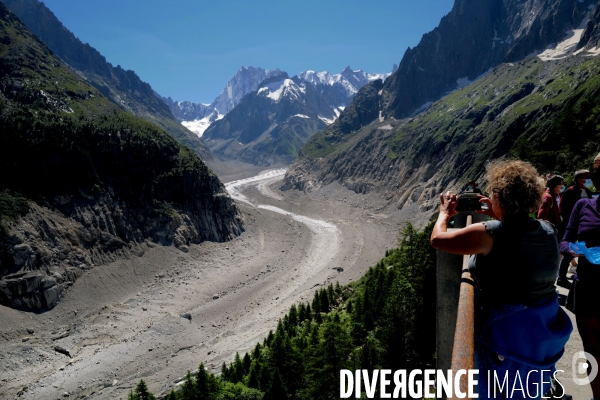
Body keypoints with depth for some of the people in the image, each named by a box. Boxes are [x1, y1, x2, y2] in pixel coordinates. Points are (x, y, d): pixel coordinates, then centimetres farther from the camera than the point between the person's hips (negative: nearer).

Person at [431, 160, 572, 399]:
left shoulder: (489, 234, -26)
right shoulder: (548, 231, -5)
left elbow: (437, 239, -15)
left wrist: (445, 213, 2)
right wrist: (497, 218, 16)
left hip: (507, 332, -7)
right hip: (544, 328, 7)